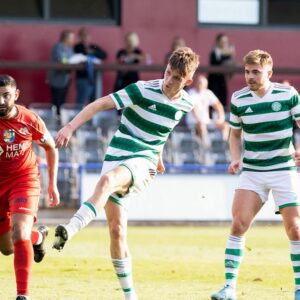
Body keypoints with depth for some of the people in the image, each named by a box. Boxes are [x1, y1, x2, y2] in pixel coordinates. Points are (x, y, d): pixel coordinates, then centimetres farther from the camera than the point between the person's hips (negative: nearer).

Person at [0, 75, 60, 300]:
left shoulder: (30, 120, -15)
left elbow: (50, 147, 4)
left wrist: (52, 184, 4)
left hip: (25, 179, -2)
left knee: (19, 233, -25)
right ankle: (38, 236, 48)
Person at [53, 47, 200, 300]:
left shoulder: (185, 104, 4)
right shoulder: (144, 90, -9)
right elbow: (101, 104, -11)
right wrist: (71, 127, -19)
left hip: (143, 163, 0)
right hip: (117, 155, 0)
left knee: (107, 181, -36)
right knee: (116, 229, -1)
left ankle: (70, 231, -51)